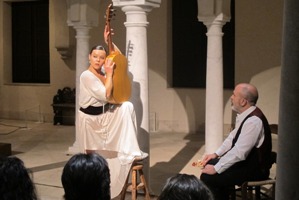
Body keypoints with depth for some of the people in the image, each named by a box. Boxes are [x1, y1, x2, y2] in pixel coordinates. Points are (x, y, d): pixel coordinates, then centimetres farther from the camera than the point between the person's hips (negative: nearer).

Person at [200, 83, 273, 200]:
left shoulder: (253, 121, -28)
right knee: (209, 164, 15)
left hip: (254, 169, -9)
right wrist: (216, 154, 9)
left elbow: (239, 153, -29)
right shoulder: (243, 115, 1)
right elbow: (232, 138, 17)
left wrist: (216, 169, -22)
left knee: (207, 177, -15)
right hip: (244, 160, 9)